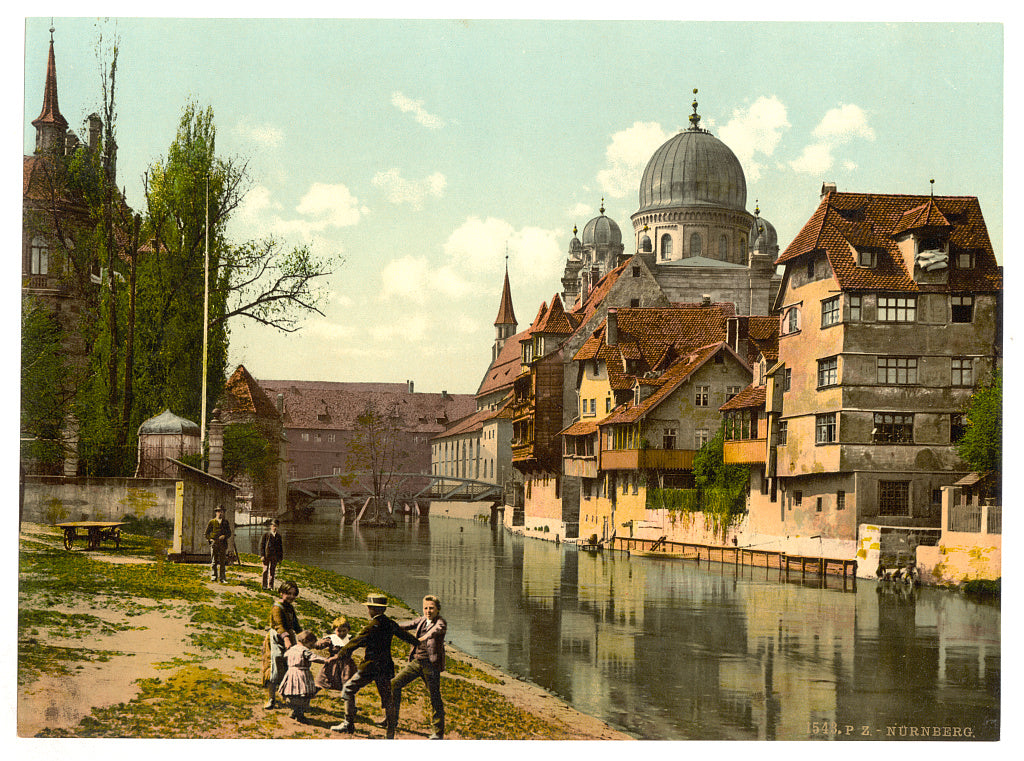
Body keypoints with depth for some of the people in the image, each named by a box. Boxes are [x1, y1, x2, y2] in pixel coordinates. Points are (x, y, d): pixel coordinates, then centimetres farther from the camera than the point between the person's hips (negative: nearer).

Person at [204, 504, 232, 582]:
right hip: (214, 543, -1)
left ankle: (223, 578, 3)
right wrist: (210, 539, -4)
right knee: (213, 561, -2)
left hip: (223, 544, 1)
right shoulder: (212, 522, 8)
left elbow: (229, 533, 11)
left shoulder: (225, 522, 12)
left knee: (223, 561, 0)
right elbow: (207, 532, 12)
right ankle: (213, 577, 1)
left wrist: (224, 536, -9)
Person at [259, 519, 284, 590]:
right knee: (265, 570, 1)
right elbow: (261, 545, -1)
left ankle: (270, 586, 7)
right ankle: (264, 585, 8)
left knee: (272, 571, 3)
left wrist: (281, 557, 10)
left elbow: (281, 547, 15)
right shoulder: (266, 535, 1)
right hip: (266, 555, -2)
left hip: (275, 557, 2)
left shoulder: (278, 536, 11)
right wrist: (262, 555, -10)